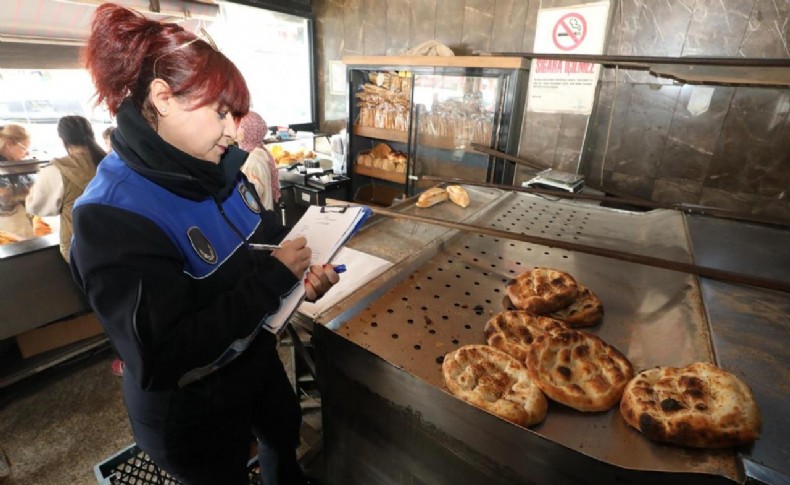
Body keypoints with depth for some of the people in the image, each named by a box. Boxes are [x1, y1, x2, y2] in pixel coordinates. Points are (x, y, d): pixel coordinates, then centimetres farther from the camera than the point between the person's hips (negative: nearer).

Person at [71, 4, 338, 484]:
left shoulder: (219, 169, -8)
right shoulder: (111, 215, -29)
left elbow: (267, 237, 4)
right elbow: (163, 356, -34)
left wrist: (305, 268, -17)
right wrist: (276, 275, -32)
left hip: (256, 358, 7)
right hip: (190, 409, -6)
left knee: (287, 436, 32)